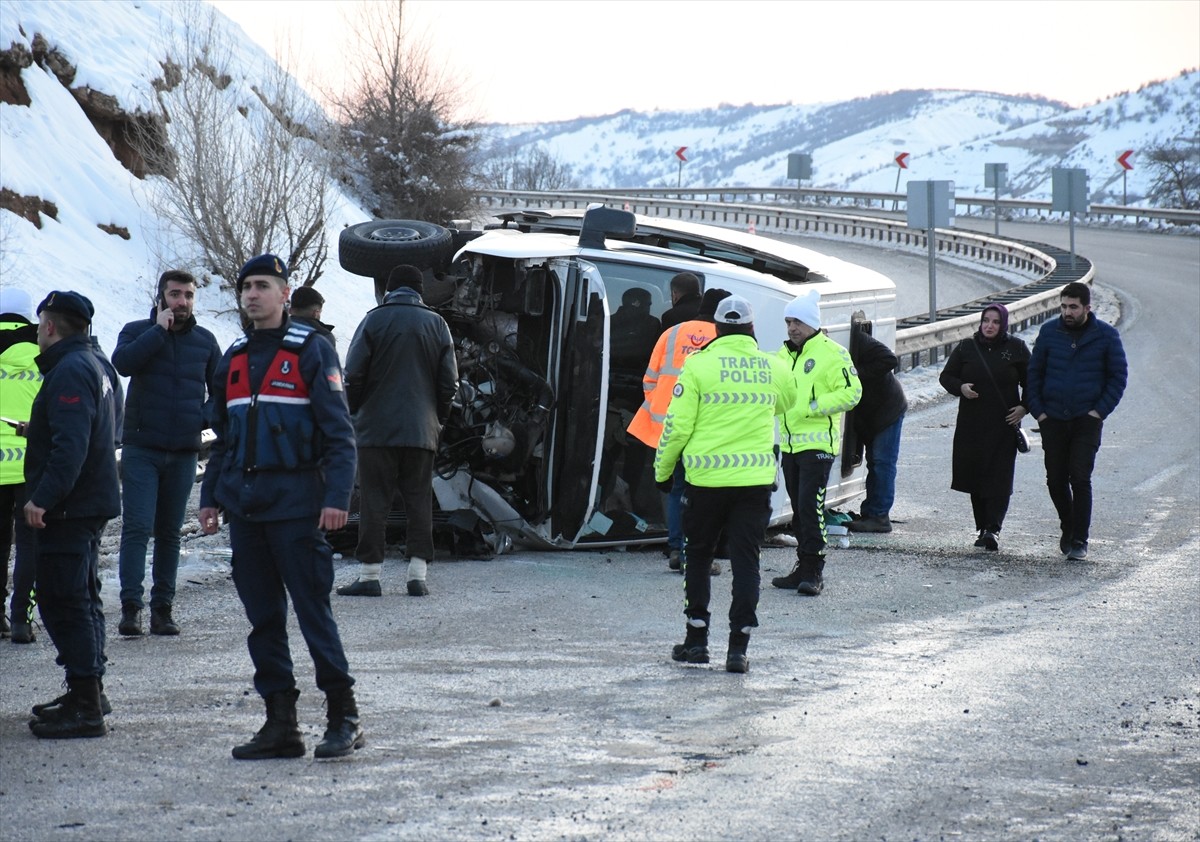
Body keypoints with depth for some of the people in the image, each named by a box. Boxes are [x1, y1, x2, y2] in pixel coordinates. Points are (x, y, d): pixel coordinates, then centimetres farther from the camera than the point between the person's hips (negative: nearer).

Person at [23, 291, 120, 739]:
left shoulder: (69, 371, -17)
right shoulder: (91, 365, 18)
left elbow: (70, 445, -27)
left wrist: (44, 498, -29)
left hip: (69, 510, -11)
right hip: (89, 503, 11)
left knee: (62, 601, -10)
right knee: (81, 598, 20)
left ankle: (85, 707, -12)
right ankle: (88, 693, 30)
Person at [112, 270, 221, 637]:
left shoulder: (205, 341, 10)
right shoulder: (138, 331, 2)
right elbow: (122, 362, -19)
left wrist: (205, 416, -1)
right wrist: (160, 330, -17)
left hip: (184, 452, 3)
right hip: (141, 449, -3)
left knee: (169, 532, 8)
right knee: (137, 527, -11)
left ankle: (163, 607, 11)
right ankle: (131, 606, -12)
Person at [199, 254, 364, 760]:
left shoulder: (310, 352, -3)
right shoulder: (233, 360, 16)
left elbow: (339, 433, -7)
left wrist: (336, 498, -16)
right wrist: (210, 497, 14)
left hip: (295, 502, -6)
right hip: (244, 504, 6)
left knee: (313, 609, -7)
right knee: (262, 617, 7)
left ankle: (344, 718, -1)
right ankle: (280, 723, 11)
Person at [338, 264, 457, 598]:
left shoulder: (374, 320, -2)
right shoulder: (436, 324, 6)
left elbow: (353, 374, -5)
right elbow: (449, 380, 6)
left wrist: (355, 411, 10)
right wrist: (439, 417, 19)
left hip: (377, 428, -2)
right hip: (421, 430, 2)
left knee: (374, 501, 0)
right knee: (419, 501, 8)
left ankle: (370, 574, -2)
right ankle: (418, 573, 3)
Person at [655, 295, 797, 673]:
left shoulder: (699, 364, -6)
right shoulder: (772, 368, 4)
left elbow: (678, 424, -7)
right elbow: (786, 403, 26)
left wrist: (662, 468, 7)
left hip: (706, 478, -2)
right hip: (756, 480, 2)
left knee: (698, 556, 14)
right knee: (746, 562, 5)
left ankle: (696, 639, 15)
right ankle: (738, 647, 1)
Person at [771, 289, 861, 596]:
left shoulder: (832, 353, -8)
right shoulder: (784, 355, 16)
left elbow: (852, 393, -15)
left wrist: (813, 406, -19)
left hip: (818, 443, -8)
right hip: (789, 443, 8)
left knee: (810, 505, -13)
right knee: (798, 507, 12)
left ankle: (814, 571, -11)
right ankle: (804, 567, 18)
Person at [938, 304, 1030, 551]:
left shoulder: (1016, 348, 3)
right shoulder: (966, 347, 6)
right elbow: (946, 376, 11)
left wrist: (1024, 407, -6)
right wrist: (961, 387, -9)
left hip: (1003, 425, -2)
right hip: (971, 425, 2)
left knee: (999, 479, -10)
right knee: (975, 476, 4)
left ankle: (993, 529, -17)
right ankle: (982, 528, 12)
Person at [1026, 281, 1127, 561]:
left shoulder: (1106, 335, -2)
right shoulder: (1049, 332, 3)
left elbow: (1119, 375, 3)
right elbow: (1034, 372, 9)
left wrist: (1100, 411, -6)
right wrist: (1037, 410, 0)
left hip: (1087, 420, -3)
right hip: (1053, 419, 3)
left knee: (1080, 478, -11)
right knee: (1056, 480, 5)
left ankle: (1079, 540, -5)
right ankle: (1068, 527, 29)